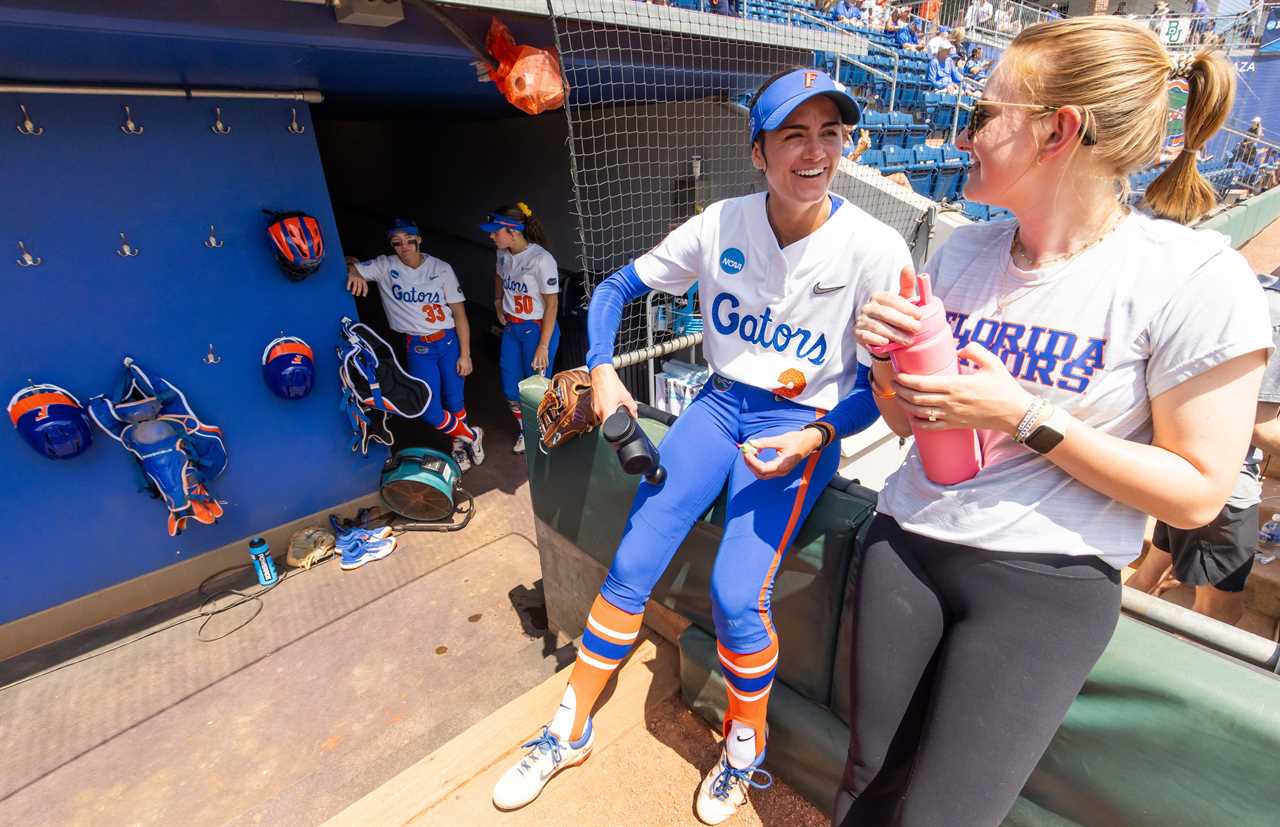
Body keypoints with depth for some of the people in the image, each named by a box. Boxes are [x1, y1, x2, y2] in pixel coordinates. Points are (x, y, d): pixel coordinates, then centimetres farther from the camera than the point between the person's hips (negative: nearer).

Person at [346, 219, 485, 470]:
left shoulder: (441, 269, -4)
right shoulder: (385, 266, -2)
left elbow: (459, 313, -4)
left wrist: (464, 354, -6)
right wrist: (354, 272, -32)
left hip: (449, 342, -1)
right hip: (418, 348, 1)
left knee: (455, 403, 8)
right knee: (431, 412, -3)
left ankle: (460, 444, 36)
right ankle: (472, 436, 23)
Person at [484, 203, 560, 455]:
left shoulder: (541, 259, -22)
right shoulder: (503, 253, 0)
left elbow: (551, 304, -19)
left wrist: (543, 346, -20)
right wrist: (498, 303, 17)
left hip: (537, 329, -7)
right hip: (512, 328, 7)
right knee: (511, 390, 13)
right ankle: (524, 431, 39)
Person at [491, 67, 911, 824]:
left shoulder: (875, 249, -13)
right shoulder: (721, 224, -5)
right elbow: (618, 288, 5)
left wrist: (819, 435, -21)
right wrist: (603, 370, -8)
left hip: (804, 425, -2)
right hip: (722, 404, 3)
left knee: (737, 594, -18)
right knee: (632, 566, -6)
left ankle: (747, 742, 17)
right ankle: (571, 731, 19)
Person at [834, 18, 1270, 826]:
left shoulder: (1192, 276, -12)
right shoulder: (960, 253, 3)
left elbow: (1198, 494, -9)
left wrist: (1024, 416, -19)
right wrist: (888, 361, -11)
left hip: (1046, 583, -4)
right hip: (904, 545, 5)